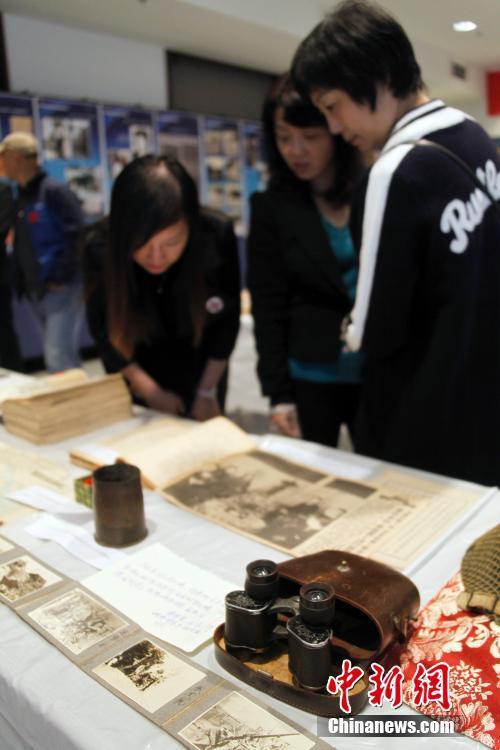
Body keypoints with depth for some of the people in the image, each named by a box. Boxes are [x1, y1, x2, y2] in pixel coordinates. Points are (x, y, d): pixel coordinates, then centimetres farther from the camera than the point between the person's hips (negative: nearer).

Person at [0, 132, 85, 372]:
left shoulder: (54, 191, -10)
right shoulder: (22, 197, 15)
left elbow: (78, 237, -18)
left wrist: (61, 280, -18)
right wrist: (21, 283, 10)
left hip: (62, 290, -8)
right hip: (35, 293, 8)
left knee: (59, 358, -11)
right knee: (61, 356, 13)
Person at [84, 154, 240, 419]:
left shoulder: (217, 236, -30)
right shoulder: (100, 250, -29)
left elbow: (227, 318, -13)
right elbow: (103, 331, -12)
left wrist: (207, 390, -9)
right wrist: (150, 391, -10)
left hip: (201, 369, 1)